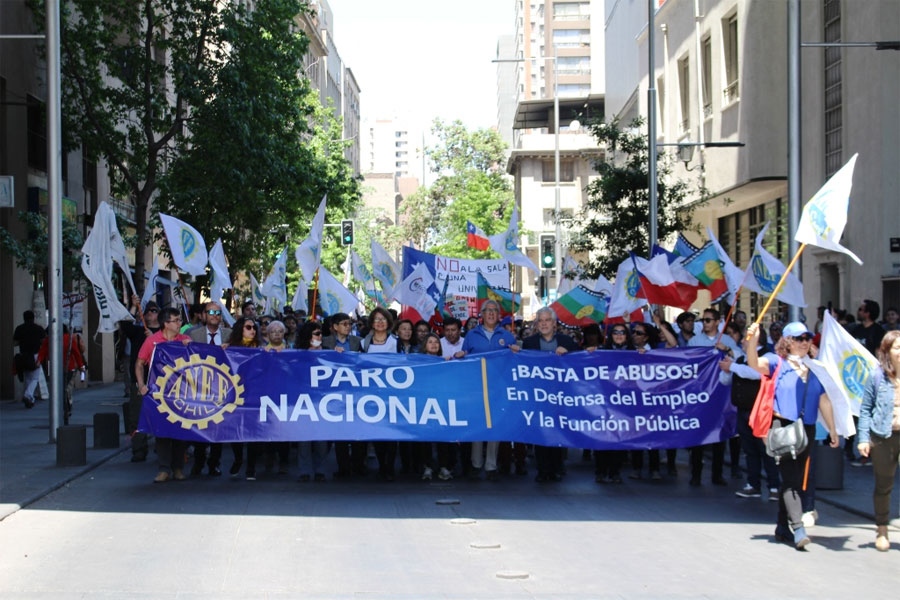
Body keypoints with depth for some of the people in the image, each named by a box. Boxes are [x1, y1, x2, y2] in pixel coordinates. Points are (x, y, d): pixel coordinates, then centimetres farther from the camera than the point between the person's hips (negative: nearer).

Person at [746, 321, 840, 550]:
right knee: (790, 478, -12)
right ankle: (798, 528, -19)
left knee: (796, 480, 10)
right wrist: (753, 340, -37)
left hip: (807, 430, 5)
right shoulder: (778, 364, 0)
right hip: (782, 427, -5)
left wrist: (832, 430, 15)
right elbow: (754, 363, -19)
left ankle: (782, 527, 21)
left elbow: (824, 401, 15)